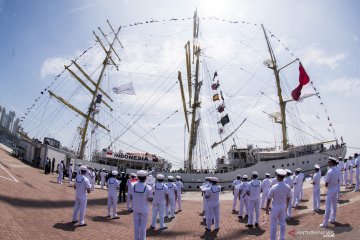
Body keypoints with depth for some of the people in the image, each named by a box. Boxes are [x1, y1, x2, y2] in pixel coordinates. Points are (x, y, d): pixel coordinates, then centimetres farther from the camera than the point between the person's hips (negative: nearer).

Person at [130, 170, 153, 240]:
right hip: (144, 209, -3)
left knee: (136, 224, 17)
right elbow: (150, 200, -14)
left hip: (135, 208, 3)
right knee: (143, 226, 11)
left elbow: (131, 197, -1)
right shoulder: (148, 188, -21)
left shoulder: (133, 186, -12)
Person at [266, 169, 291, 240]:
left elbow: (269, 199, -15)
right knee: (282, 223, 19)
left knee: (273, 224, 7)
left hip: (275, 207, -4)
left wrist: (267, 209, -3)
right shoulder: (287, 187, -8)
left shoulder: (274, 187, -22)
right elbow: (288, 198, 4)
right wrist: (286, 207, 19)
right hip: (283, 207, 4)